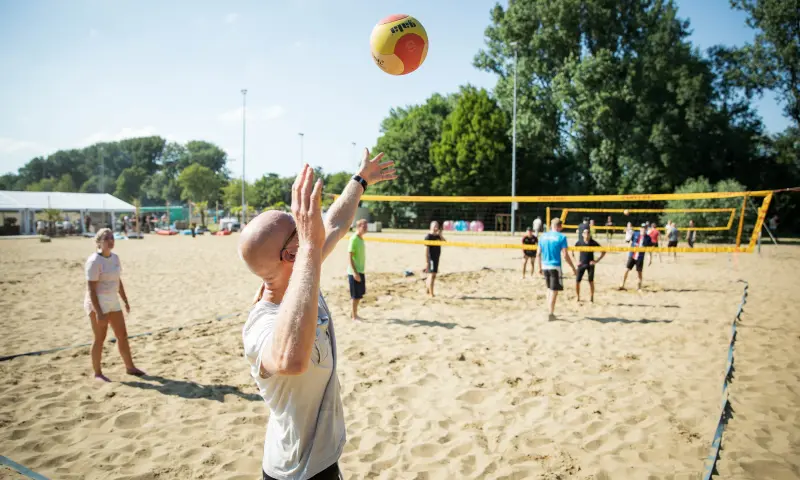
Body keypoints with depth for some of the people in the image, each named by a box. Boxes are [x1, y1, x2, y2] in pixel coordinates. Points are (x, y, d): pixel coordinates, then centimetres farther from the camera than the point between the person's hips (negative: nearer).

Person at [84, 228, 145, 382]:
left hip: (113, 301, 8)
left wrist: (125, 301, 16)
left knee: (122, 335, 12)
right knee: (100, 338, 0)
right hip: (97, 302, -8)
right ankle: (97, 373, 14)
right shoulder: (94, 261, -16)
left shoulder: (115, 258, 7)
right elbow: (91, 289, -19)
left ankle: (130, 367, 24)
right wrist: (98, 312, -23)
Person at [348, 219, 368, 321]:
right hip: (354, 272, -8)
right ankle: (354, 316, 10)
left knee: (359, 294, 15)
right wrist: (354, 272, -22)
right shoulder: (354, 239, -16)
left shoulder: (361, 239, 11)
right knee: (355, 295, 0)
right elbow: (350, 257, -19)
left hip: (360, 271, 9)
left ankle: (353, 314, 26)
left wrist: (360, 272, 18)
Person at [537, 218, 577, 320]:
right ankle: (551, 314, 3)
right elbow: (565, 255, -11)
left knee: (549, 288, 21)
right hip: (555, 267, -5)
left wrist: (540, 267, 17)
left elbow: (539, 253, 8)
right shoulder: (561, 237, -8)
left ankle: (550, 310, 27)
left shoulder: (542, 236, 6)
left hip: (545, 266, 5)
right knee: (554, 291, 2)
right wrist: (573, 267, 0)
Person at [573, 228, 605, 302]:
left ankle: (591, 298, 17)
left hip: (590, 264, -1)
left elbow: (603, 252, -1)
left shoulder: (593, 243, -8)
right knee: (577, 281, -3)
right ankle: (578, 297, 13)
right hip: (581, 264, 1)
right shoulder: (579, 242, -6)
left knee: (591, 281, 4)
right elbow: (573, 250, 8)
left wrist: (597, 261, -7)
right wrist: (576, 260, 1)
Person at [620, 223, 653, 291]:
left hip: (640, 257, -1)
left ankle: (639, 287, 19)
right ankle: (622, 285, 11)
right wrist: (628, 252, 11)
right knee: (627, 270, 0)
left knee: (639, 272, 5)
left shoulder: (648, 238, -2)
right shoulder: (635, 234, 0)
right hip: (632, 256, 1)